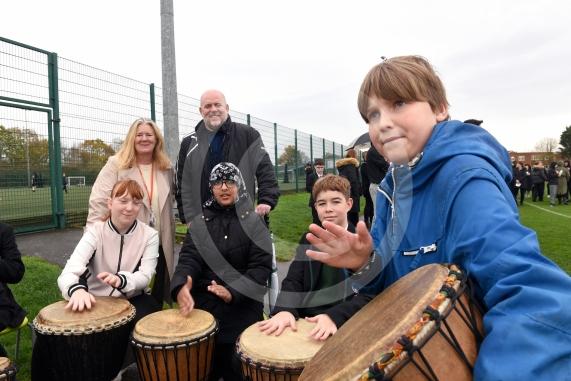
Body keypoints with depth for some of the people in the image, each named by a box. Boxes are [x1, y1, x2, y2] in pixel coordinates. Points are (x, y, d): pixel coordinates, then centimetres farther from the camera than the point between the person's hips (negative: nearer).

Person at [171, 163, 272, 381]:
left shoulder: (253, 221, 0)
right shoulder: (201, 221, 8)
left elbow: (261, 267, -7)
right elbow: (189, 258, -3)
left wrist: (233, 292, -23)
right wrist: (181, 286, -25)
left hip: (242, 303, -2)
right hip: (203, 300, 2)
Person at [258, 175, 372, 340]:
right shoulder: (308, 240, 10)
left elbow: (369, 294, -10)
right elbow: (293, 281, 3)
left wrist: (335, 316, -25)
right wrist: (285, 309, -17)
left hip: (346, 325, -3)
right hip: (306, 323, 3)